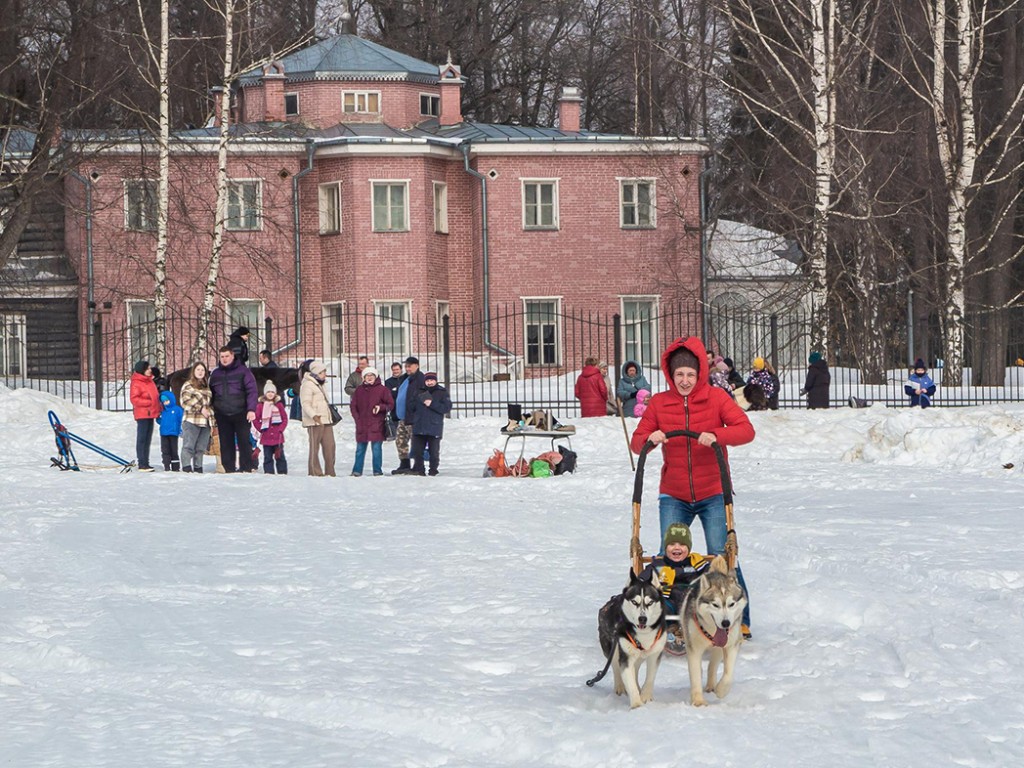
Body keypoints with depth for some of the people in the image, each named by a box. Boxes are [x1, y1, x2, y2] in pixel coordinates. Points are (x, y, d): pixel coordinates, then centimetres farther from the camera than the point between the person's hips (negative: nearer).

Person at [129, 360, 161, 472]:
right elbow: (134, 399, -17)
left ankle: (145, 463, 18)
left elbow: (155, 396, 25)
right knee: (142, 439, -7)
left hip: (150, 414, 9)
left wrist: (157, 409, 12)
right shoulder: (136, 383, -10)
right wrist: (149, 402, -19)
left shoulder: (149, 381, 17)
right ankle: (141, 464, -6)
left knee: (148, 439, 12)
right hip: (142, 414, -9)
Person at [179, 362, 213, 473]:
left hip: (205, 422, 6)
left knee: (201, 447, 8)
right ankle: (186, 467, -10)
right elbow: (185, 401, -11)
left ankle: (198, 467, 13)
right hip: (192, 421, -6)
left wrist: (210, 412, 13)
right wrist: (200, 408, -14)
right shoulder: (188, 385, 0)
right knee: (189, 446, -8)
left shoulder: (207, 387, 21)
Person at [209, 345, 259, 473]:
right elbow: (211, 394, 21)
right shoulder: (215, 374, 14)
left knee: (243, 442, -4)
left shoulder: (243, 371, 1)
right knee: (226, 445, 3)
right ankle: (229, 469, 7)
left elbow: (252, 391, -5)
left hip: (240, 414, -4)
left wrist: (251, 409, -16)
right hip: (222, 415, 4)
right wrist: (211, 413, 15)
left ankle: (246, 468, 0)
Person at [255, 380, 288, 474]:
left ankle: (282, 472, 8)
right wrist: (261, 429, -5)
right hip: (266, 437, 0)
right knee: (268, 457, 3)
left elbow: (285, 418, 5)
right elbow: (255, 420, 4)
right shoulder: (260, 405, 1)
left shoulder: (279, 404, 3)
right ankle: (268, 471, 6)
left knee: (280, 455, 4)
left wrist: (280, 429, -5)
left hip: (278, 436, 0)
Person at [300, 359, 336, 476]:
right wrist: (314, 416, -31)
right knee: (315, 447, -4)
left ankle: (330, 472, 7)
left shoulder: (319, 385, 22)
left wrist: (330, 417, 31)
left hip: (325, 421, 9)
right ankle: (315, 472, -1)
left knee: (330, 446, 3)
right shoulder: (307, 385, -8)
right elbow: (306, 404, -18)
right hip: (314, 422, -9)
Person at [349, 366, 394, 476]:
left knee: (376, 448, -3)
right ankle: (357, 470, 15)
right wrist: (357, 418, 1)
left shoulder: (382, 389, 0)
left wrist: (380, 407, -17)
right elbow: (353, 405, 13)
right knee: (360, 449, 8)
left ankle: (377, 470, 5)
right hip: (362, 425, 3)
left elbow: (390, 404, 1)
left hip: (376, 425, -3)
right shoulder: (359, 390, 9)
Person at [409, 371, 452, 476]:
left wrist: (432, 404, -15)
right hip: (419, 427, 4)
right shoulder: (419, 393, 13)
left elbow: (447, 408, -8)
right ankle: (418, 469, 13)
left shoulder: (442, 393, 3)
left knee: (434, 451, -1)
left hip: (434, 428, -4)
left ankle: (433, 470, 8)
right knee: (417, 450, 4)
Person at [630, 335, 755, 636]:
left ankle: (738, 622, -1)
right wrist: (649, 439, -19)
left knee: (721, 556, -8)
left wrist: (717, 436, -31)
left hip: (713, 494, -2)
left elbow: (746, 429, -13)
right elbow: (637, 442, 4)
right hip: (674, 496, 2)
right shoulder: (659, 403, 3)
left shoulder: (716, 398, -4)